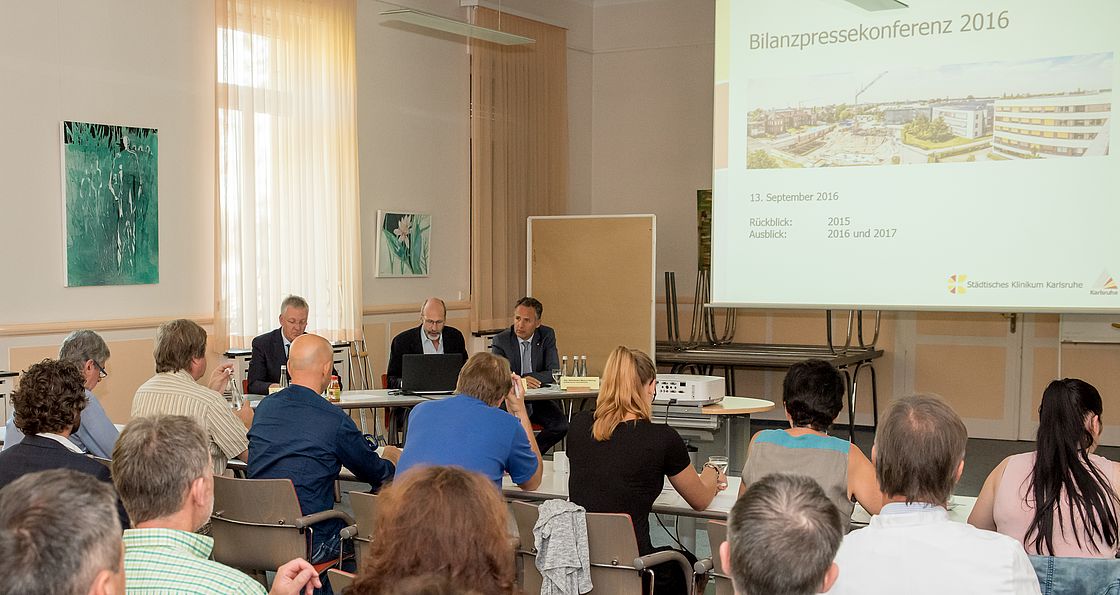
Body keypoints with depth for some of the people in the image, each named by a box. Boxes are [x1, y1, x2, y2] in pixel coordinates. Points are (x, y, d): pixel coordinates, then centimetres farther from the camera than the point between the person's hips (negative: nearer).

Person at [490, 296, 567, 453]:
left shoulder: (547, 336, 0)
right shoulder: (501, 340, -4)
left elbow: (554, 373, -6)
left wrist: (528, 378, -22)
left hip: (540, 399, 2)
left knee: (561, 425, -23)